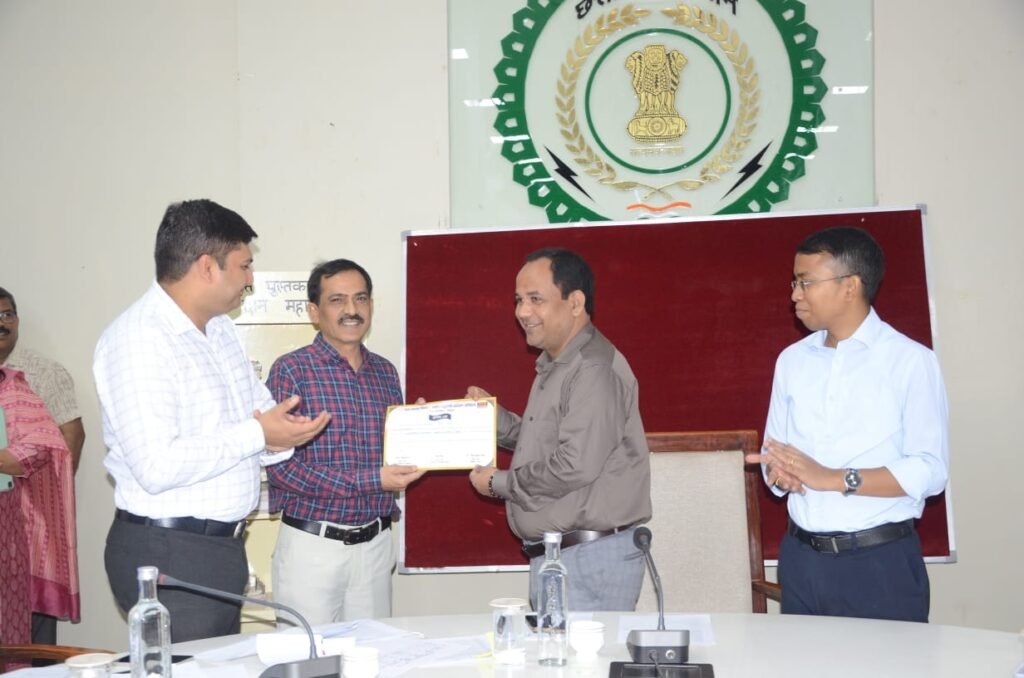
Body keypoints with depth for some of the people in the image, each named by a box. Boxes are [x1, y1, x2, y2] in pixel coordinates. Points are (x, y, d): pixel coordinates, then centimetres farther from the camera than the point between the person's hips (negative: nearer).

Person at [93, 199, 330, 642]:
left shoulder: (221, 329, 12)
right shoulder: (138, 340, -18)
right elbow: (156, 466, -27)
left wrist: (278, 439, -11)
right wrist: (257, 435, -20)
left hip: (222, 544, 9)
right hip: (168, 555, -9)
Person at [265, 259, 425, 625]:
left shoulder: (385, 372, 10)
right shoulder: (291, 370, -7)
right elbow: (281, 465, -16)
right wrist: (370, 481, -18)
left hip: (375, 543, 5)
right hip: (312, 543, -5)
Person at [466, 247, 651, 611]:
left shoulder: (594, 370, -17)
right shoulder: (553, 366, 18)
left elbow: (576, 466, -24)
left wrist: (498, 483, -11)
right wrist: (493, 415, 11)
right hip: (551, 555, 10)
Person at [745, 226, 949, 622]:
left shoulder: (911, 361, -6)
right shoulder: (792, 360, 10)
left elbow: (930, 470, -12)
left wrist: (833, 478, -19)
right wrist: (781, 471, -10)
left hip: (880, 562, -4)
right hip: (801, 559, 5)